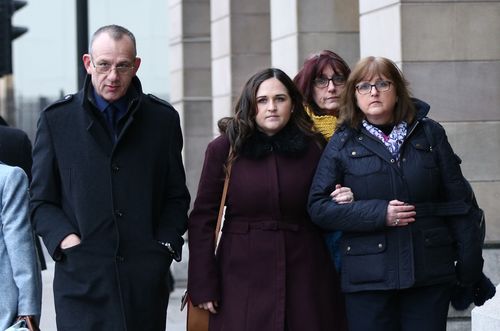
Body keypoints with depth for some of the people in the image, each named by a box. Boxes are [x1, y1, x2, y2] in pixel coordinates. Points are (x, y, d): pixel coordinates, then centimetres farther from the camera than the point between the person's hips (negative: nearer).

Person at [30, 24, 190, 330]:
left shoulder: (163, 119, 10)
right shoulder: (56, 119, 7)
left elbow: (177, 197, 14)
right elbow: (42, 202, 8)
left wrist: (165, 245, 0)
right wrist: (66, 240, -8)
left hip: (146, 280, 1)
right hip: (82, 278, -1)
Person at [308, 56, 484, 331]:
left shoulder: (430, 133, 10)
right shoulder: (343, 143, 5)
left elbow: (456, 202, 9)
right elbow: (318, 207, -2)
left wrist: (469, 264, 4)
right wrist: (379, 213, -13)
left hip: (431, 274, 1)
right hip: (368, 275, -1)